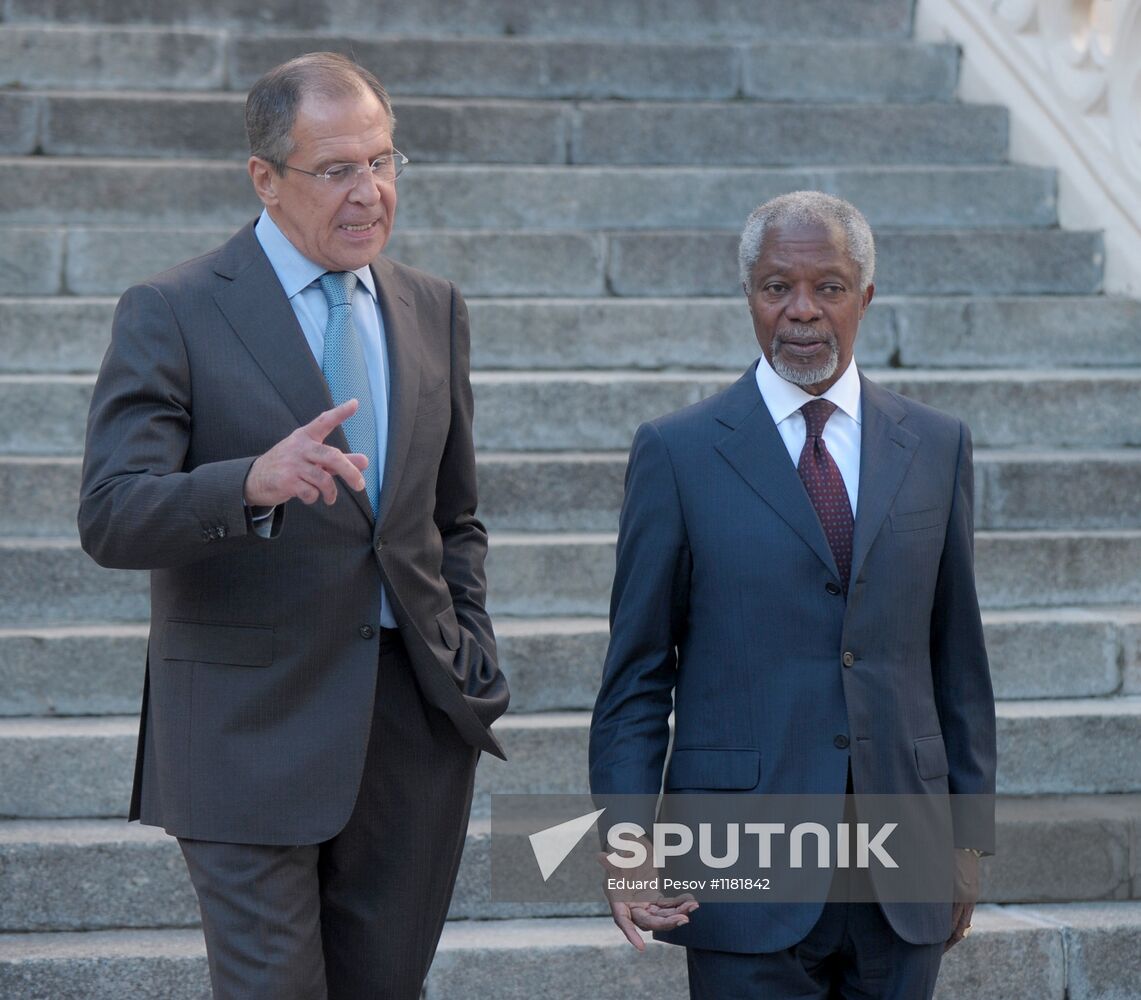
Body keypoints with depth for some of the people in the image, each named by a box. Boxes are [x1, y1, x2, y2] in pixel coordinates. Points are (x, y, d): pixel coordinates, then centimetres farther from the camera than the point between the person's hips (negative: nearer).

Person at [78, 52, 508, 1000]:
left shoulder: (434, 309, 11)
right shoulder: (172, 314, -6)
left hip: (413, 721, 5)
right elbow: (111, 519, -16)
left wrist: (470, 665, 8)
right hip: (256, 728, -5)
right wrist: (253, 483, -33)